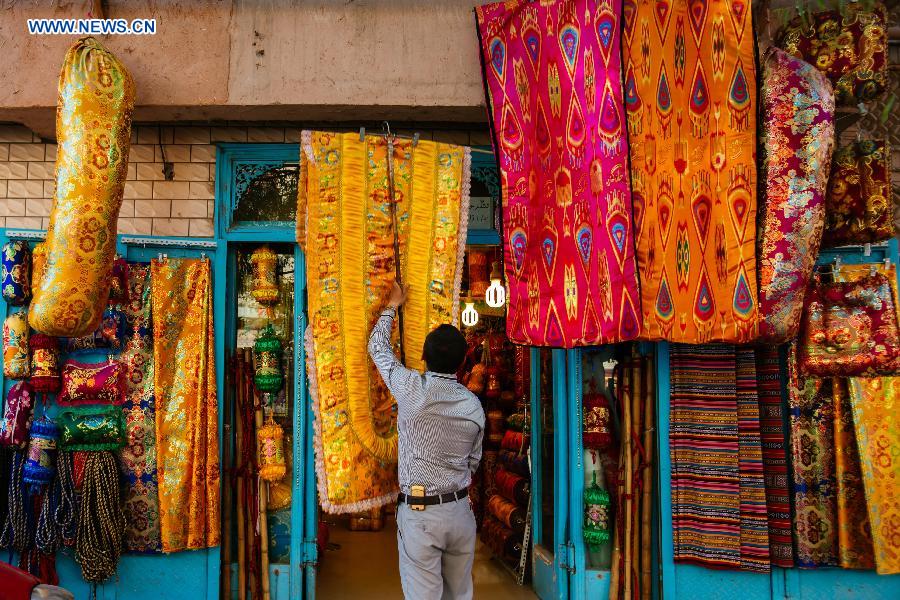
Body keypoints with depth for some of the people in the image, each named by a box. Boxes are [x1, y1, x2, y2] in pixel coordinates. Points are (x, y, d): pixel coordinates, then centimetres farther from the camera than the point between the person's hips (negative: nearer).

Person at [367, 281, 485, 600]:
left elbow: (378, 347, 6)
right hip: (460, 511, 5)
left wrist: (392, 305, 20)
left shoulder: (413, 389, -10)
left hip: (419, 512, -4)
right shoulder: (474, 405, 2)